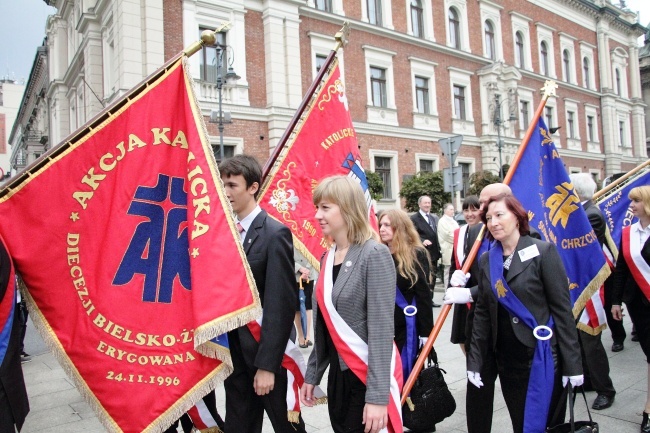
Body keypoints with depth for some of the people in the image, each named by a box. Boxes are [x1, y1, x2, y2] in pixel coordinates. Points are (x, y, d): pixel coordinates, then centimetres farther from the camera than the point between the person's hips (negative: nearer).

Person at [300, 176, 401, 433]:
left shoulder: (374, 255, -16)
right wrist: (312, 374, 13)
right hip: (337, 373, 7)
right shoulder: (328, 257, 5)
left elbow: (382, 328, -19)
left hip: (367, 375, -7)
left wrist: (377, 395, -21)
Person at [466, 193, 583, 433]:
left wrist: (572, 364, -10)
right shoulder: (487, 260, 5)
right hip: (506, 358, 5)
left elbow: (562, 309, -10)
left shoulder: (543, 251, -9)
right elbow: (482, 313, 8)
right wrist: (474, 360, 5)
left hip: (541, 356, -4)